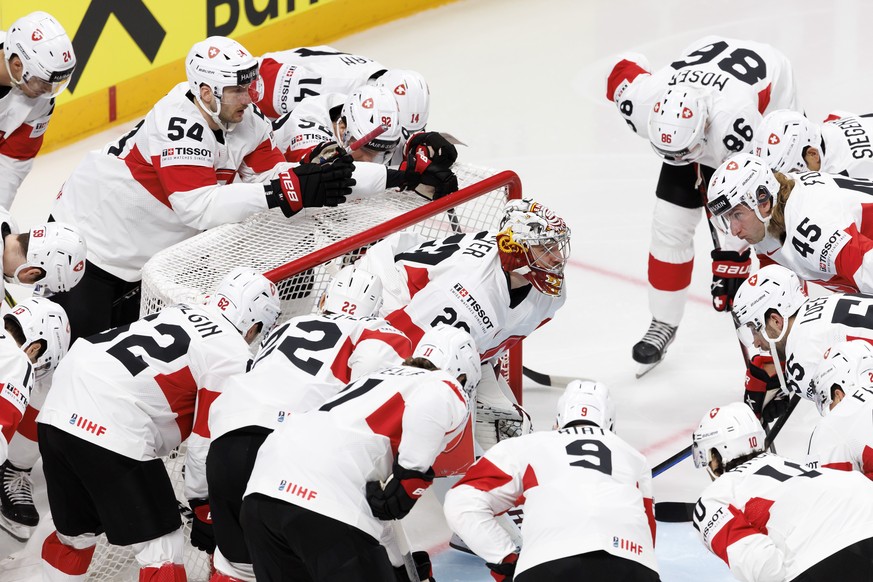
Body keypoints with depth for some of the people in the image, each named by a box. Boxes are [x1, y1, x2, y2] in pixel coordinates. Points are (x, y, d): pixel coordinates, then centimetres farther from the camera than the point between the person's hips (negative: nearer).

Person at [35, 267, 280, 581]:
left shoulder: (180, 311, 22)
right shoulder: (233, 355, -1)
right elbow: (207, 443, 0)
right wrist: (202, 505, 14)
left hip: (57, 412, 8)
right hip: (110, 433, -8)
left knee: (76, 534, 25)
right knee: (162, 548, 1)